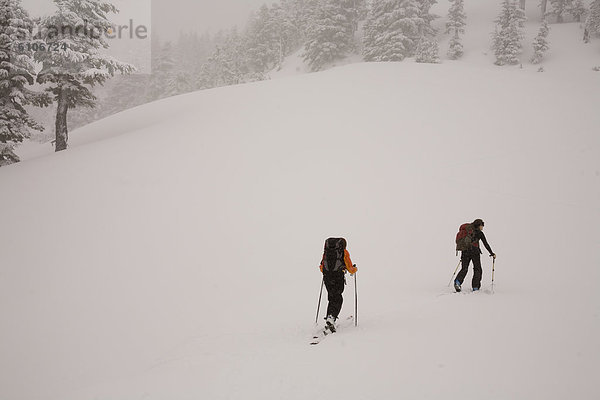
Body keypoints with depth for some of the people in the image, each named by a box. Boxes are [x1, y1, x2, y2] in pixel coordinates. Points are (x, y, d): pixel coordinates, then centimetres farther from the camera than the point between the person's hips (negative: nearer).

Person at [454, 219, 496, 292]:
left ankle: (457, 281, -17)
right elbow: (486, 244, 1)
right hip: (475, 251, -5)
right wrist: (492, 253, 9)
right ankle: (475, 287, 1)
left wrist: (462, 255, 27)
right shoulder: (479, 233, 2)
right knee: (477, 269, 8)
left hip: (465, 251, 5)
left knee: (464, 269, 8)